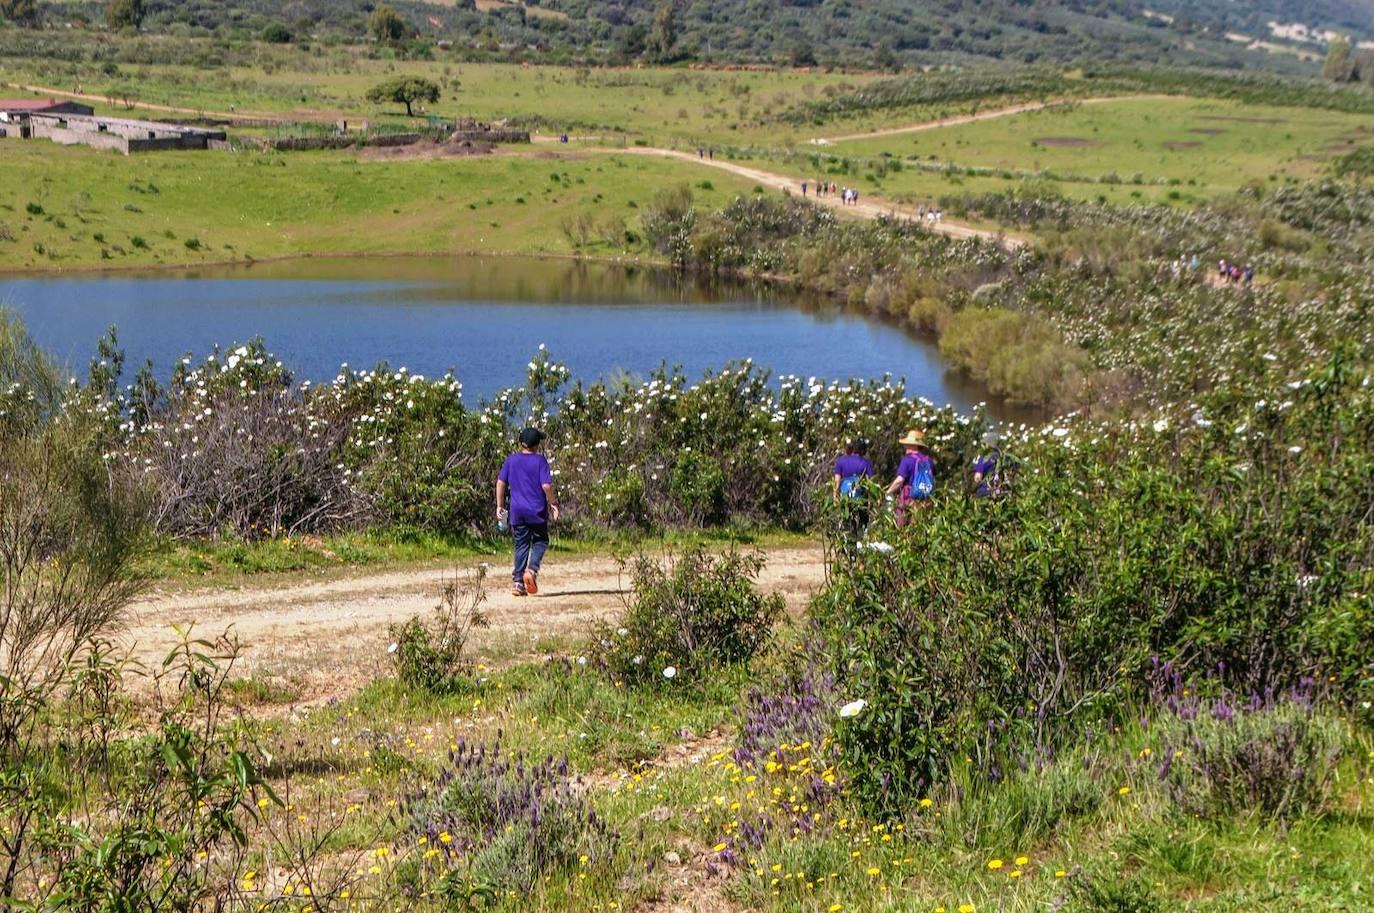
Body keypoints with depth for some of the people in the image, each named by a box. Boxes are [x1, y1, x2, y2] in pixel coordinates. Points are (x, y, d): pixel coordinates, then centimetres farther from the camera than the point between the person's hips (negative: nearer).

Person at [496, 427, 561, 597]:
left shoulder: (511, 460, 6)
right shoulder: (540, 460, -5)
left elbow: (500, 483, 5)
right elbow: (546, 485, -13)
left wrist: (500, 505, 11)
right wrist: (553, 503, 0)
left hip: (517, 511, 3)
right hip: (537, 510, -3)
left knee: (521, 544, 9)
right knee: (540, 541, 11)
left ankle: (517, 581, 3)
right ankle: (532, 570, -13)